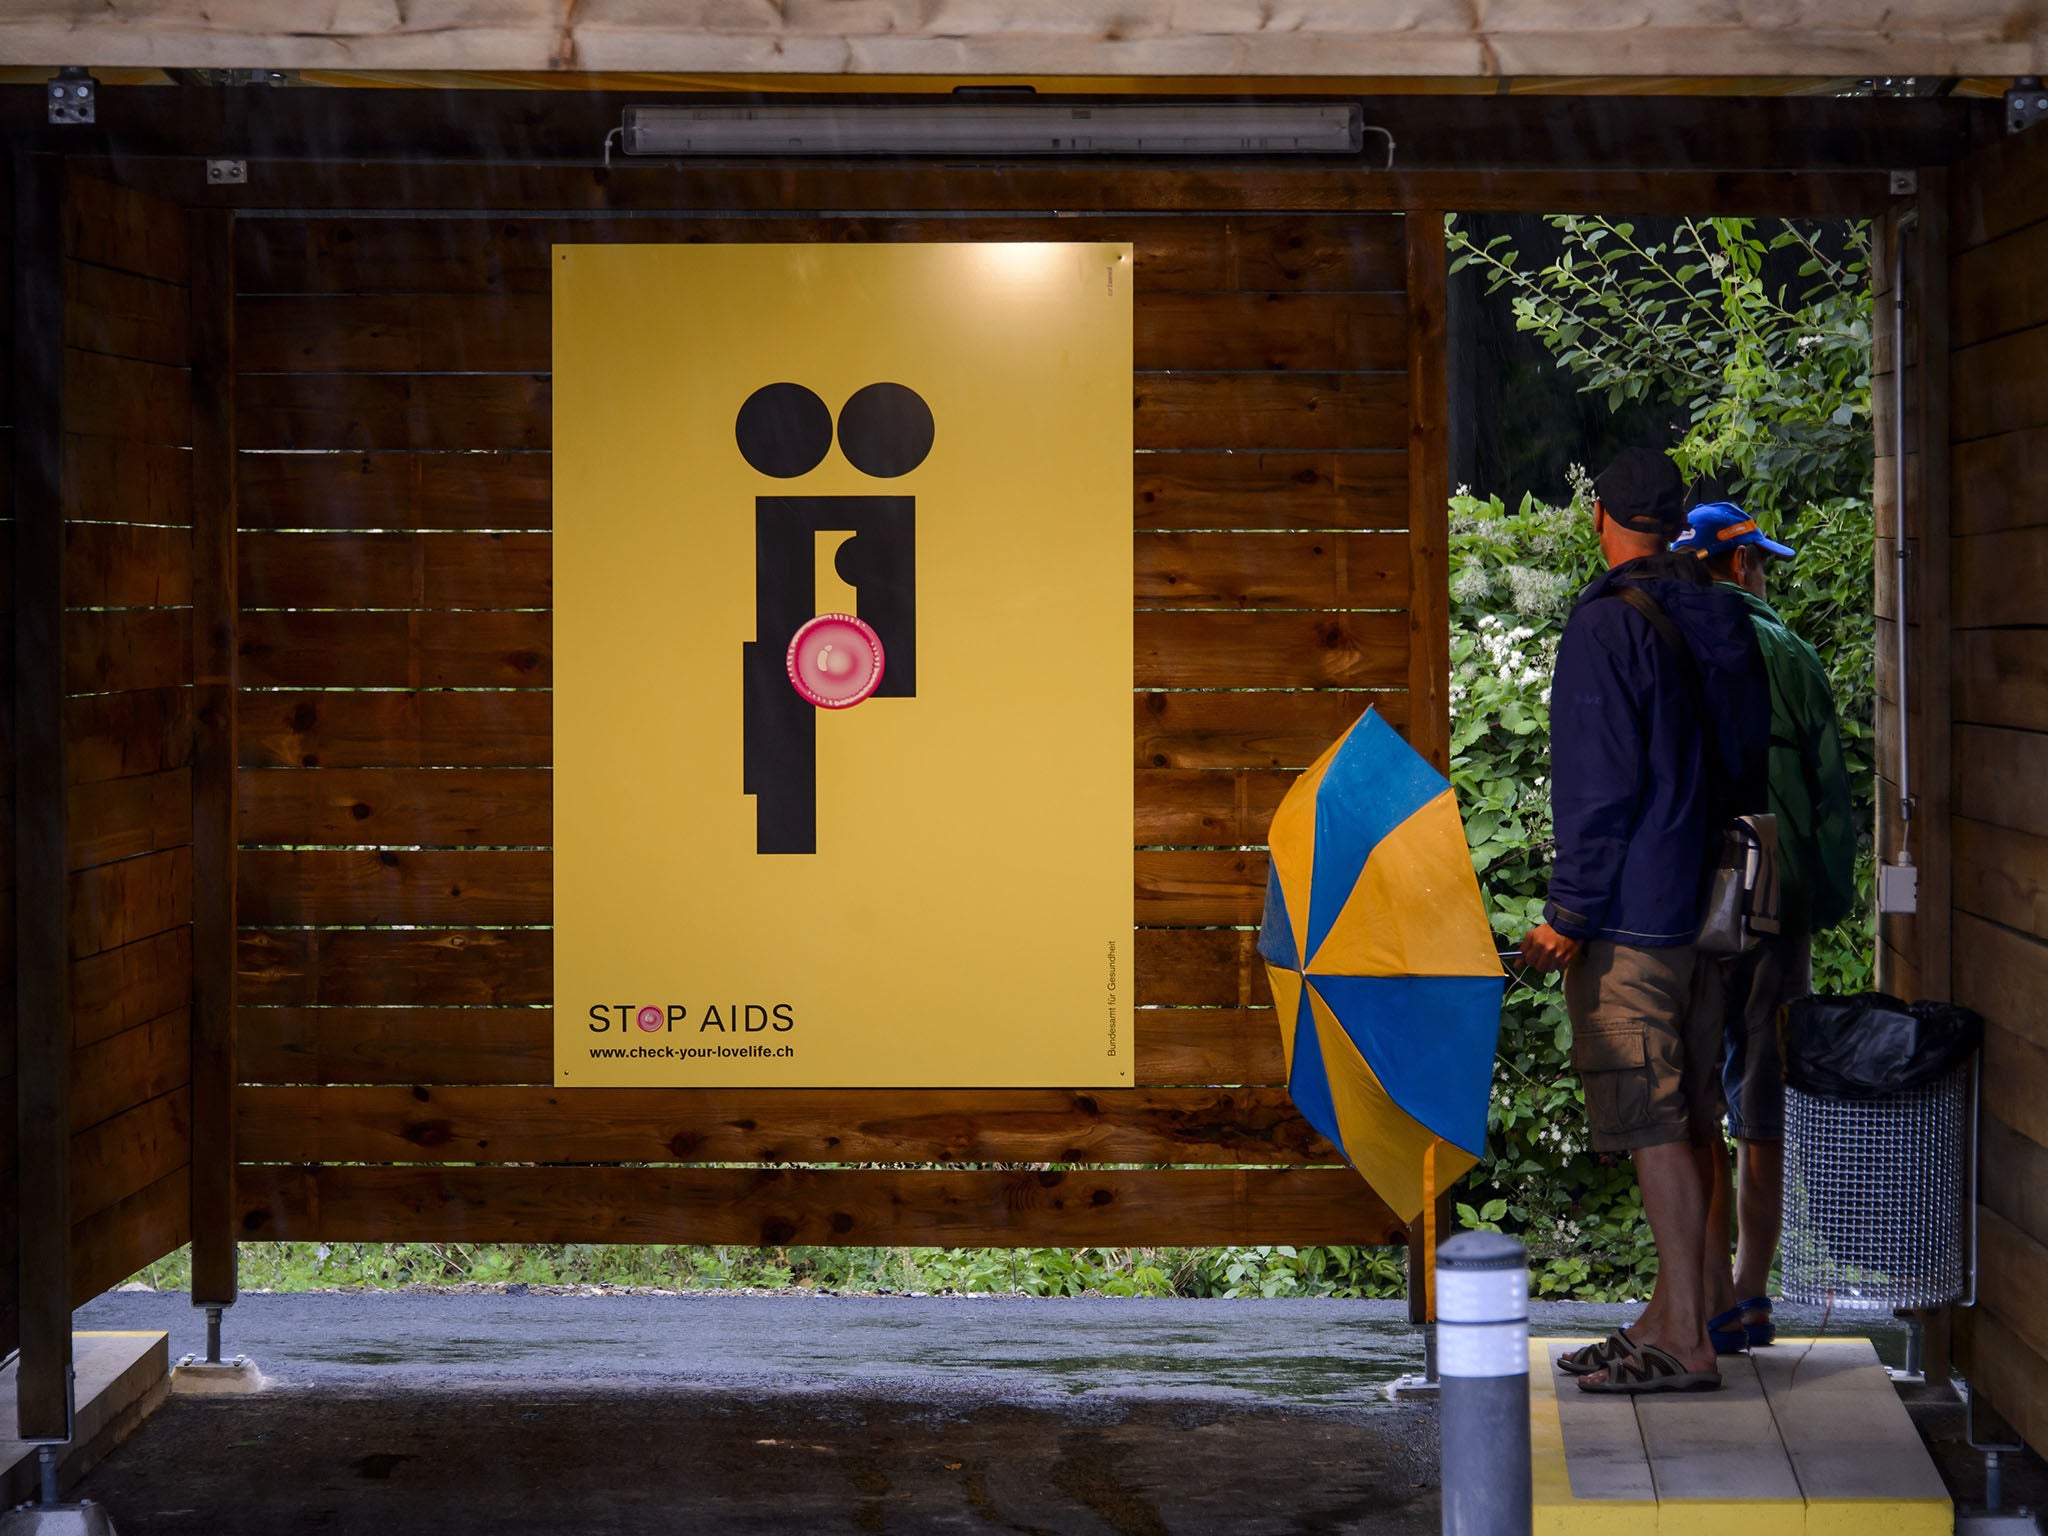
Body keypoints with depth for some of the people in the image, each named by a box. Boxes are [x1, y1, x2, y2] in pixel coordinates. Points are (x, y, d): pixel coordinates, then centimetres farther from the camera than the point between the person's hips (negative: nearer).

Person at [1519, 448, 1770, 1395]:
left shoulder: (1608, 626, -14)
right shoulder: (1726, 625, 11)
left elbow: (1600, 784, -17)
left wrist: (1569, 912, -13)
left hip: (1634, 914, -8)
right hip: (1714, 907, 8)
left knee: (1654, 1125, -6)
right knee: (1693, 1119, 13)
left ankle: (1685, 1343, -6)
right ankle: (1678, 1310, 20)